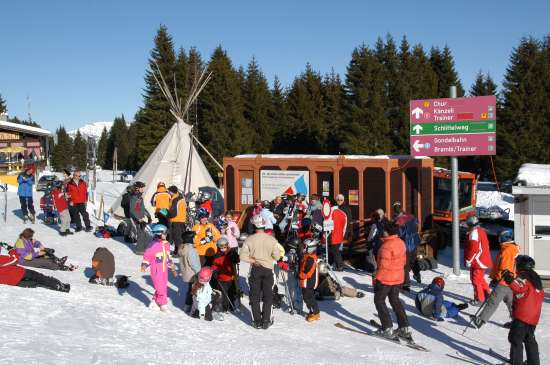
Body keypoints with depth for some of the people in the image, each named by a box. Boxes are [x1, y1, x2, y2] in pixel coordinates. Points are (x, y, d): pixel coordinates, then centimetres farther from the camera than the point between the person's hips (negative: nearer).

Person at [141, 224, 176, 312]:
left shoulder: (166, 244, 8)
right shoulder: (154, 245, -17)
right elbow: (147, 255, -14)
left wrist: (172, 268, 25)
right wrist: (144, 265, -24)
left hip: (164, 270, 8)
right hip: (156, 271, -8)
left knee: (164, 286, 14)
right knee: (160, 288, -6)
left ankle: (156, 300, 30)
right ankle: (163, 304, 8)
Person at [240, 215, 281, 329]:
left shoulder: (249, 239, -12)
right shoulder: (272, 240, -10)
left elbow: (243, 256, -14)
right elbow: (277, 257, -6)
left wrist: (253, 260, -3)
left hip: (255, 270, 0)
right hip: (268, 269, 0)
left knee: (255, 296, 11)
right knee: (268, 296, 10)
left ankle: (257, 321, 12)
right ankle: (266, 321, 10)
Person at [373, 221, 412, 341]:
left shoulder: (387, 246, -24)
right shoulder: (401, 243, 4)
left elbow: (384, 265, -23)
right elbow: (403, 260, 12)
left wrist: (376, 277, -12)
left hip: (385, 278, -8)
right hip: (398, 278, 8)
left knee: (379, 301, 6)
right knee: (395, 301, 20)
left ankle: (387, 329, 4)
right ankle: (404, 328, 20)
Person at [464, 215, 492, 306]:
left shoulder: (474, 232, -19)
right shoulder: (481, 231, 12)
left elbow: (473, 249, -24)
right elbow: (486, 245, 20)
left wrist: (468, 260, -16)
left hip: (477, 261, -9)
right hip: (484, 260, 9)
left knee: (476, 280, 1)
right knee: (480, 279, 21)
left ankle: (479, 299, 7)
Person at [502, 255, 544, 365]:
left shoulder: (524, 277, -11)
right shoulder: (536, 279, 17)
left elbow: (518, 287, -33)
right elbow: (541, 296, 24)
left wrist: (510, 280, -44)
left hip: (522, 316, -9)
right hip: (534, 317, 9)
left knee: (515, 339, -4)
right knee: (530, 340, 21)